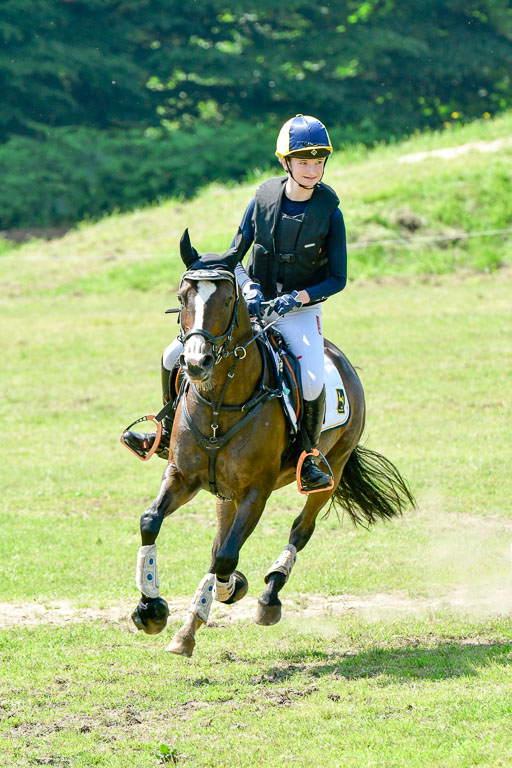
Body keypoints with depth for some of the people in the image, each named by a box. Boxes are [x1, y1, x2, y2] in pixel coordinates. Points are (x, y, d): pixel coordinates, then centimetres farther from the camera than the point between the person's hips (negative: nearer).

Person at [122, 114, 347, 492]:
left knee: (312, 382, -32)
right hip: (254, 303, 3)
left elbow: (337, 279, -7)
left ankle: (308, 457, -5)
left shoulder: (329, 213, -11)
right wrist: (249, 288, -17)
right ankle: (169, 437, 16)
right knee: (174, 356, -6)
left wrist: (295, 299, -21)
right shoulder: (263, 198, -4)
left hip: (300, 311, -3)